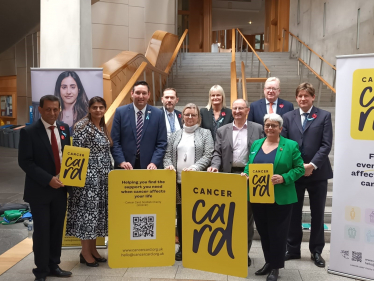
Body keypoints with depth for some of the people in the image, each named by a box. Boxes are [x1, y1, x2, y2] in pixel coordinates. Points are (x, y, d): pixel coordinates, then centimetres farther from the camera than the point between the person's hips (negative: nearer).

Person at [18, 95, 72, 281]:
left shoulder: (64, 128, 6)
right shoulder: (29, 132, -10)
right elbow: (25, 162, -13)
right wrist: (48, 179, -19)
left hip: (60, 188, 5)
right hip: (39, 190, -5)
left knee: (57, 229, 12)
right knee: (42, 231, 2)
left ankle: (54, 265, 27)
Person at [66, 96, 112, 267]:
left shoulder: (103, 127, 14)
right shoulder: (82, 126, -9)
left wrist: (110, 173, 16)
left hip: (103, 176, 8)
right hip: (88, 176, -8)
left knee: (98, 211, 11)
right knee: (87, 211, -2)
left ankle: (93, 249, 21)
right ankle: (85, 253, 8)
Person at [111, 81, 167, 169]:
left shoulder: (158, 114, 1)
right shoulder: (120, 112, 0)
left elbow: (162, 143, 0)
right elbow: (114, 141, -1)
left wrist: (154, 163, -11)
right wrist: (121, 162, -12)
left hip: (148, 166, 0)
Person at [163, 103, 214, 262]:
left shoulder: (205, 133, 5)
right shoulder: (176, 135, 15)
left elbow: (208, 155, -6)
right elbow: (168, 154, 12)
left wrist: (195, 167, -20)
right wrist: (169, 165, -9)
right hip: (179, 181, 3)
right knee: (181, 215, 9)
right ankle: (182, 247, 19)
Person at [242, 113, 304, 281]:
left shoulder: (290, 145, -4)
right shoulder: (256, 144, 10)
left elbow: (299, 168, -6)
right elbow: (249, 165, 16)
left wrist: (284, 178, -20)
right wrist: (245, 174, -5)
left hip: (280, 198, -5)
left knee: (277, 232, 4)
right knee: (263, 231, 14)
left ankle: (276, 267, 20)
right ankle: (268, 262, 31)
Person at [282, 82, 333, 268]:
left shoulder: (324, 116, 0)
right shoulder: (288, 117, 6)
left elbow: (326, 145, -7)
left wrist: (312, 165, -16)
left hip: (317, 172, -1)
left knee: (317, 214, 9)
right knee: (293, 213, 9)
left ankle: (316, 251, 23)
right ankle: (293, 249, 23)